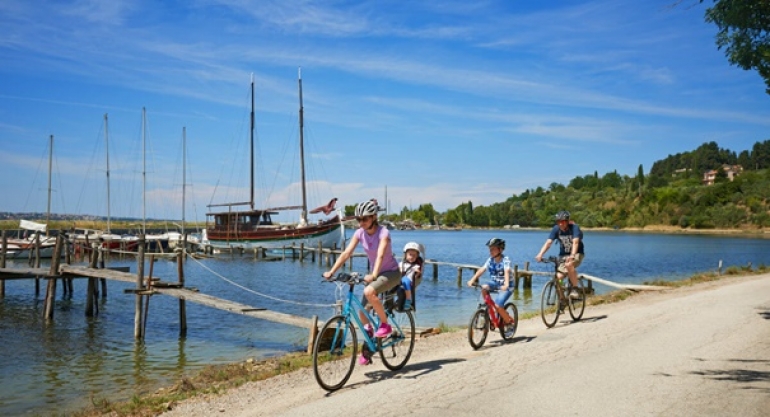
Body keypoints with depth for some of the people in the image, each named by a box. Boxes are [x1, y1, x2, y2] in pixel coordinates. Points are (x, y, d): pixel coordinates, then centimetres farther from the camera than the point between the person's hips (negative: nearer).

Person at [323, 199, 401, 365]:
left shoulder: (383, 232, -21)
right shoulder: (360, 233, -6)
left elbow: (380, 255, -36)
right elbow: (346, 253, -12)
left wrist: (373, 275, -51)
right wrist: (331, 271, -24)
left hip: (391, 272, -6)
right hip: (375, 273, 6)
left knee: (369, 291, -36)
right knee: (363, 313, -1)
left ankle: (385, 324, -15)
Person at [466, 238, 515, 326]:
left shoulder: (505, 260, -19)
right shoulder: (490, 259, -4)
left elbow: (506, 271, -35)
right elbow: (482, 269, -13)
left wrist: (506, 285, -53)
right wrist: (472, 280, -27)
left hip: (505, 286, -6)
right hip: (495, 283, 6)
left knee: (497, 305, -22)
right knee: (484, 288, -24)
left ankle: (509, 321, 4)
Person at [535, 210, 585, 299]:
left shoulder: (574, 227, -20)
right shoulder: (556, 229, -10)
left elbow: (575, 242, -34)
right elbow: (548, 242, -19)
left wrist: (572, 255, -52)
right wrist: (540, 254, -35)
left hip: (577, 254, -4)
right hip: (563, 255, 4)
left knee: (569, 265, -36)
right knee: (558, 277, -13)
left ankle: (575, 289, -22)